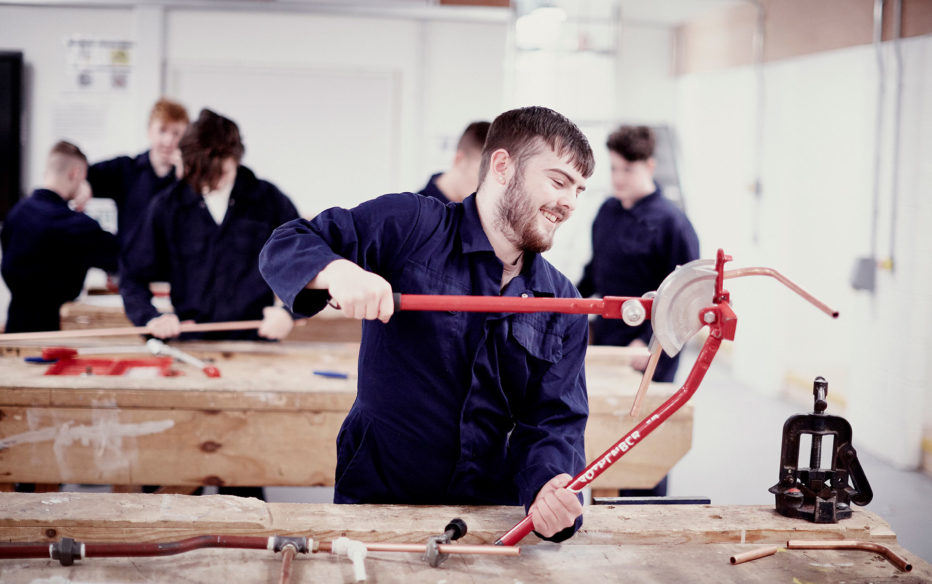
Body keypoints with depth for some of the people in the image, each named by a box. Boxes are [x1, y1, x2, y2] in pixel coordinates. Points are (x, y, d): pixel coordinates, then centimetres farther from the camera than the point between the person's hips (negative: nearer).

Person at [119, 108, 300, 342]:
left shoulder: (270, 202, 5)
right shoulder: (166, 207, 7)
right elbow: (133, 276, 11)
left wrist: (289, 312, -7)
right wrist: (151, 318, -6)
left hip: (256, 341, 0)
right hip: (188, 344, 0)